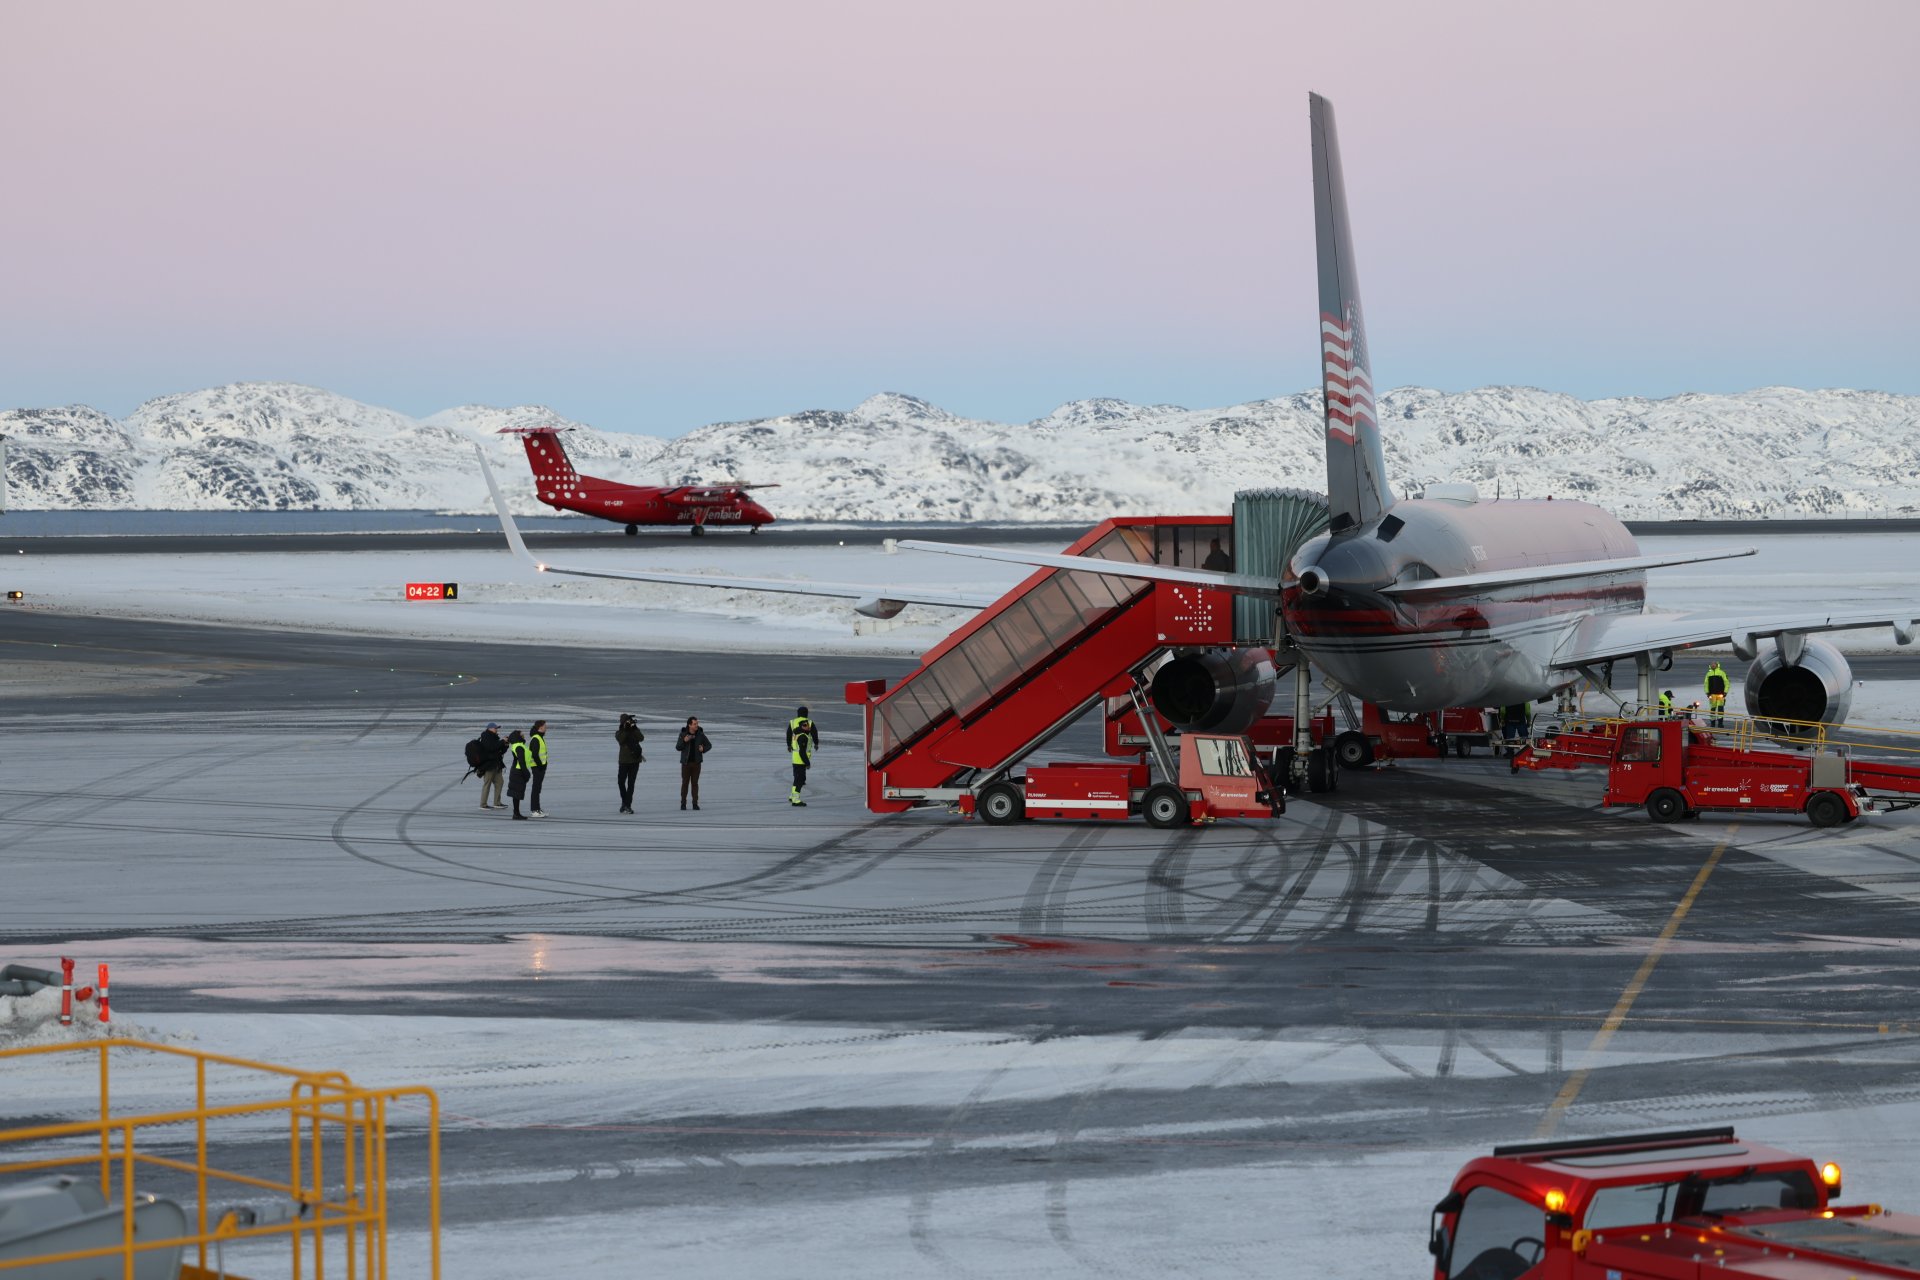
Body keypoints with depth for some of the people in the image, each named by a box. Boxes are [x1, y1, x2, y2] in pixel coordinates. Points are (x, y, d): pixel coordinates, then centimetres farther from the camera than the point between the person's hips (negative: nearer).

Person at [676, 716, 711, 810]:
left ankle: (695, 804, 8)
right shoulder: (683, 734, -8)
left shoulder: (700, 734, -6)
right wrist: (684, 741, -27)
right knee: (685, 783, 1)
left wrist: (703, 749, -19)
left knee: (695, 783, 1)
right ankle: (683, 804, 11)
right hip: (686, 762, -1)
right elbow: (678, 748, -7)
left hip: (696, 762, 1)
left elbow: (709, 745, 5)